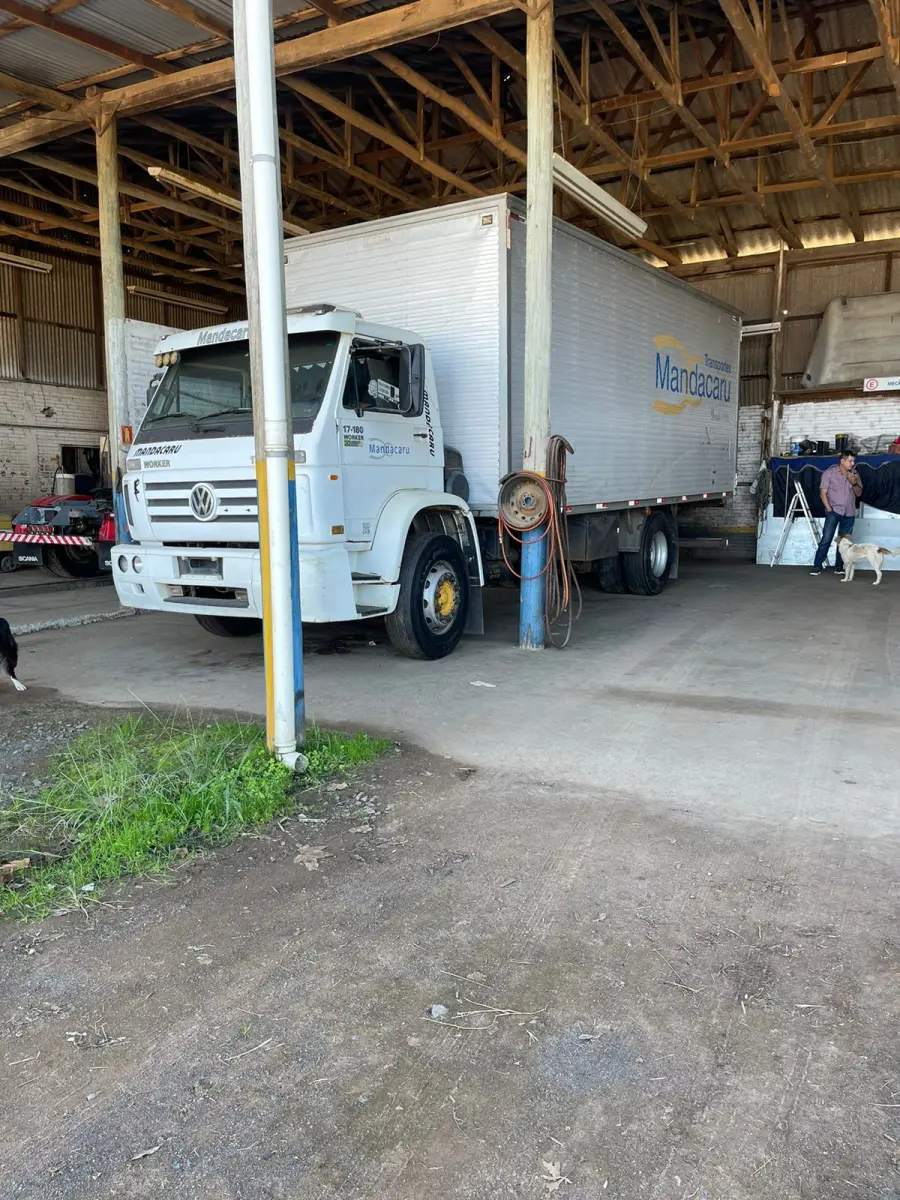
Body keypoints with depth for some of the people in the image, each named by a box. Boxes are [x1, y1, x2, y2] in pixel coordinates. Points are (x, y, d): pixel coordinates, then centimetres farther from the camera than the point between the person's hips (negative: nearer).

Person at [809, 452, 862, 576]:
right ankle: (817, 566, -7)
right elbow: (823, 493, -6)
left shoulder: (854, 474, 9)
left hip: (849, 513, 4)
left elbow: (859, 493, 9)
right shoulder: (829, 473, -3)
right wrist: (829, 509, -14)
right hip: (834, 511, -4)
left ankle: (839, 567, 13)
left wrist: (854, 483, -11)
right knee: (826, 539, -11)